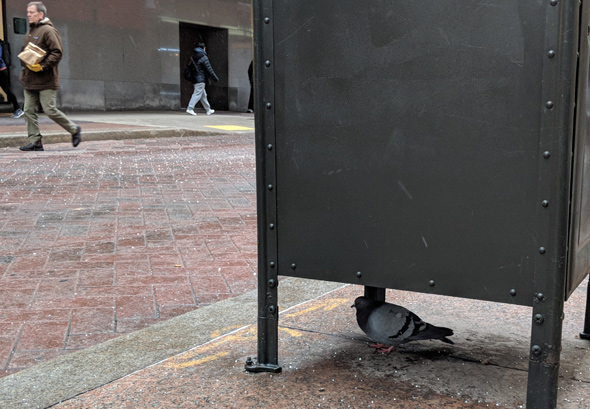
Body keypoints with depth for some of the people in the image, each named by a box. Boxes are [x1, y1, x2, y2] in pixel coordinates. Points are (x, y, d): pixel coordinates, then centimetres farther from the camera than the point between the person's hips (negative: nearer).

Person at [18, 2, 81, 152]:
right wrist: (24, 71, 15)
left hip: (45, 80, -9)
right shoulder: (30, 31, 17)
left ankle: (74, 130, 11)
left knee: (50, 110, -8)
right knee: (29, 111, 4)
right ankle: (35, 142, 8)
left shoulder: (48, 30, -11)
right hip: (30, 80, 9)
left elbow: (57, 52, -18)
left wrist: (42, 66, -24)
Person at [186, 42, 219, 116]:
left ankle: (208, 110, 21)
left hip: (194, 79, 9)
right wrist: (215, 78, -4)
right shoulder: (203, 58, -10)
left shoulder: (193, 57, 14)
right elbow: (209, 69, -11)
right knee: (197, 94, -10)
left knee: (203, 95, 14)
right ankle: (190, 109, -18)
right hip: (200, 79, -9)